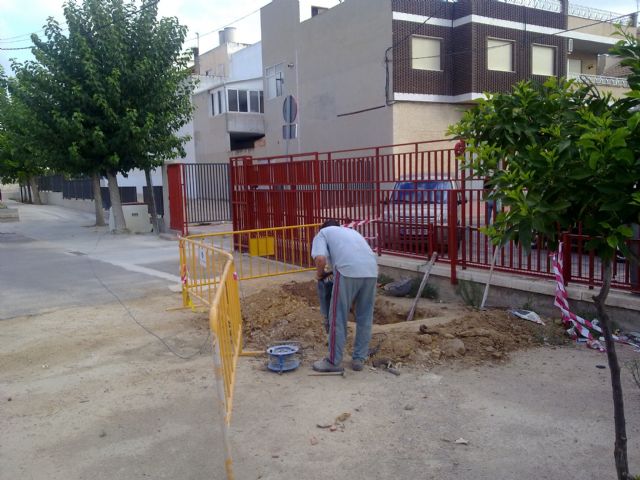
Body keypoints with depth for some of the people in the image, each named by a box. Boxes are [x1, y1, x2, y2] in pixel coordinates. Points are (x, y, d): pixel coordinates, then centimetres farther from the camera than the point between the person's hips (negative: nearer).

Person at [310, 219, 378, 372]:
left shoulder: (322, 233, 20)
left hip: (348, 270, -5)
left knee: (338, 318, 6)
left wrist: (320, 274, 20)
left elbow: (320, 258, -1)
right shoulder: (351, 231, 37)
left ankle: (334, 361, 14)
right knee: (365, 317, 16)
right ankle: (359, 359, 24)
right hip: (371, 270, 6)